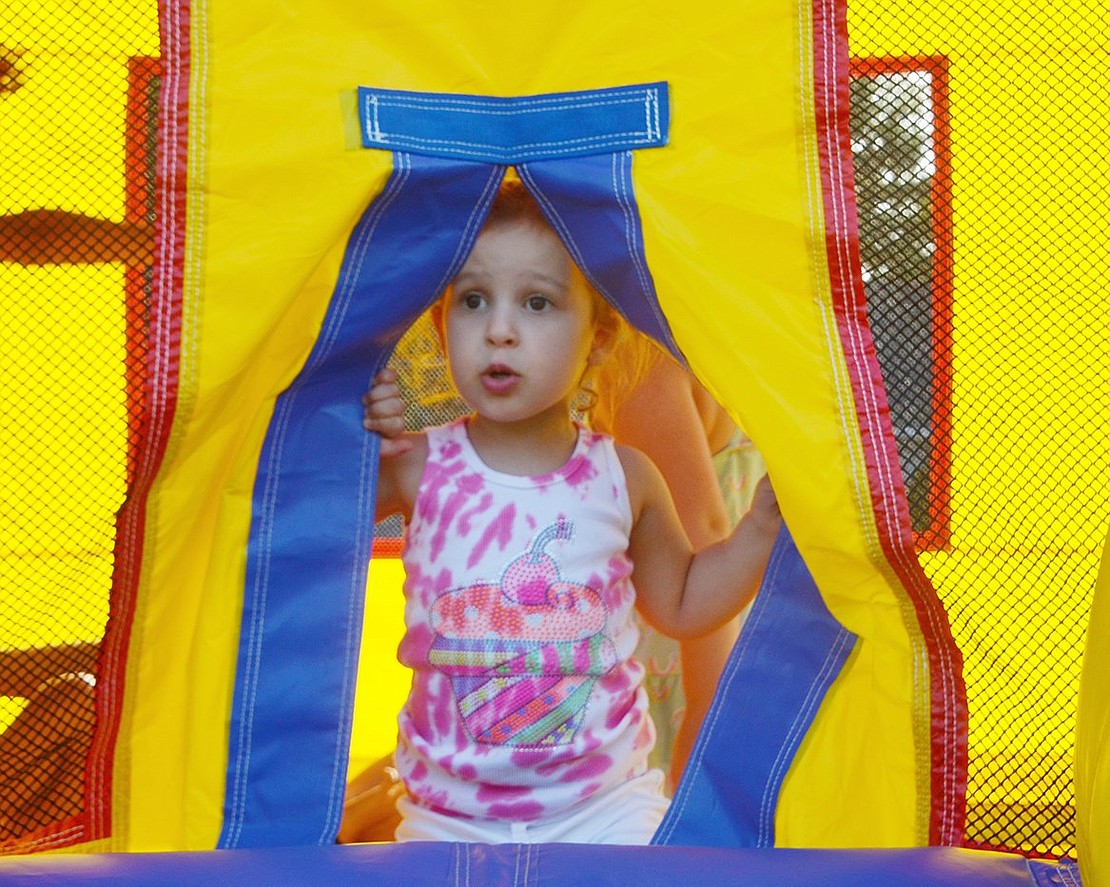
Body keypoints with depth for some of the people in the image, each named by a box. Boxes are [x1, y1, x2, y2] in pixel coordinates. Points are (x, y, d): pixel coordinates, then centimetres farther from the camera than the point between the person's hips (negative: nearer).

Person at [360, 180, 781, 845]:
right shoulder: (417, 466, -5)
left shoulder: (623, 477, -1)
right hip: (451, 810, 0)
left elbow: (681, 604, 14)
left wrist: (761, 526, 0)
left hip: (604, 802, 1)